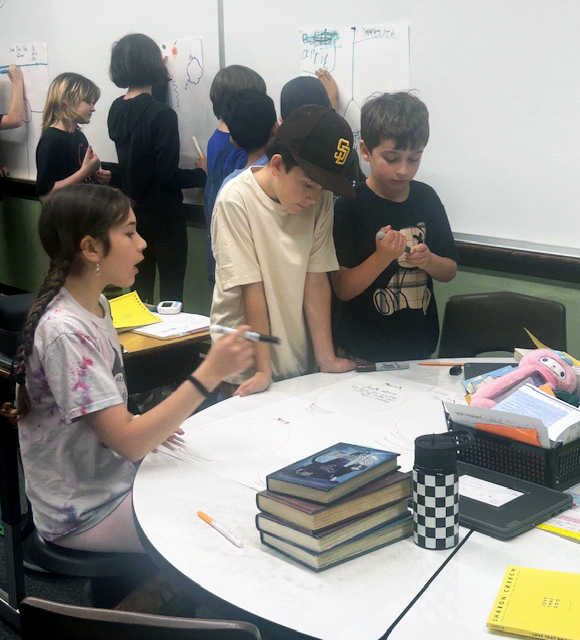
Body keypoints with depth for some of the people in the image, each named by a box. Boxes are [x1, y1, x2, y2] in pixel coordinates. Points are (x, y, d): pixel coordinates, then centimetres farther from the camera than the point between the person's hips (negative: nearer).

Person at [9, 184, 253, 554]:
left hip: (116, 478, 8)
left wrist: (148, 429, -4)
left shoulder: (97, 304, 2)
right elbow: (128, 442, -29)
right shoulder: (64, 332, -26)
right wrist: (210, 374, -32)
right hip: (85, 514, -8)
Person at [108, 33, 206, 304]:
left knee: (140, 292, 16)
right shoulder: (162, 115, -20)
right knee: (170, 296, 2)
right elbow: (169, 176, -21)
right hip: (163, 218, -7)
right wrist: (202, 173, -4)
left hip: (132, 215, 7)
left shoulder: (116, 110, 1)